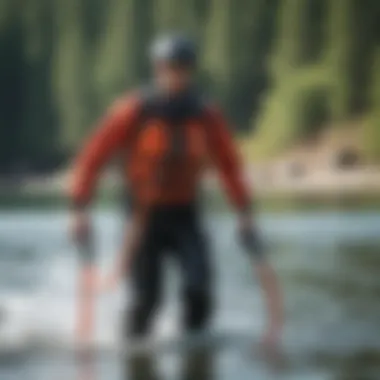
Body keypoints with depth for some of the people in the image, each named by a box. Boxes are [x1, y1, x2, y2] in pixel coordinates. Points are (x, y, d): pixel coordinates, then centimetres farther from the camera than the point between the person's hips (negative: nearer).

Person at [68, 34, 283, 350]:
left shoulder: (207, 115, -3)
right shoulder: (133, 112, -11)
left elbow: (229, 165, 10)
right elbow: (92, 158, -7)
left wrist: (245, 213, 6)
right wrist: (80, 209, -13)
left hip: (185, 216, 2)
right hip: (143, 217, -2)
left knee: (199, 288, -16)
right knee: (147, 298, -10)